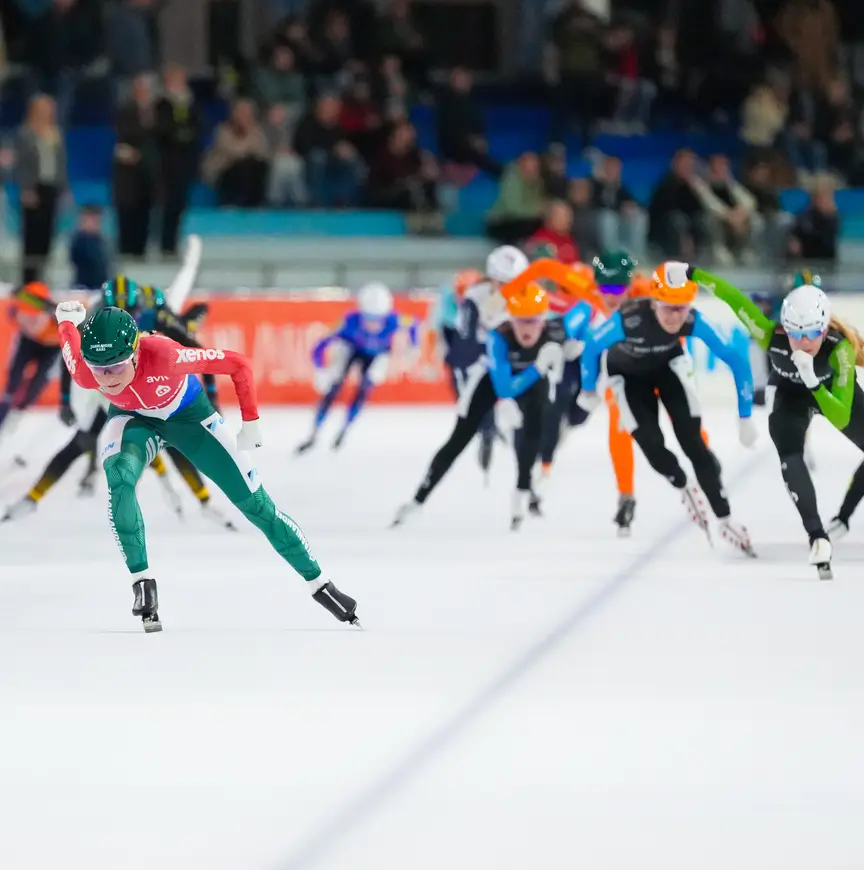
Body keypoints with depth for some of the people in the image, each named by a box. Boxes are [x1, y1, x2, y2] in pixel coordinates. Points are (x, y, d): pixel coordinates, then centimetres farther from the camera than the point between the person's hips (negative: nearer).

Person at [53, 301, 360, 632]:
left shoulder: (164, 355, -43)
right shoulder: (86, 373, -34)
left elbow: (238, 365, -31)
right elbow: (71, 338, -11)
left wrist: (250, 423, -23)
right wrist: (69, 319, 11)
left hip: (188, 414, -1)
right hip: (133, 418, 1)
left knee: (256, 504, 2)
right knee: (120, 479, -32)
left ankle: (319, 584, 19)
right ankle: (142, 581, -19)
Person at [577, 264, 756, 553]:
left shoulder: (693, 322, -34)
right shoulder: (628, 320, -41)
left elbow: (736, 360, -25)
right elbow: (592, 348, -20)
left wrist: (745, 418, -25)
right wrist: (589, 391, -3)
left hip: (668, 365, 1)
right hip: (627, 374, -1)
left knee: (692, 440, -7)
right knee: (651, 442, -11)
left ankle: (725, 520, 2)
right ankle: (684, 488, 21)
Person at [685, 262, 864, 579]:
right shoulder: (772, 336, -39)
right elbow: (733, 296, -28)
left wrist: (813, 383, -58)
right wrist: (690, 272, -24)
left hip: (833, 390, 1)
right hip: (790, 393, -1)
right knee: (790, 455, -26)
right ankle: (817, 538, -31)